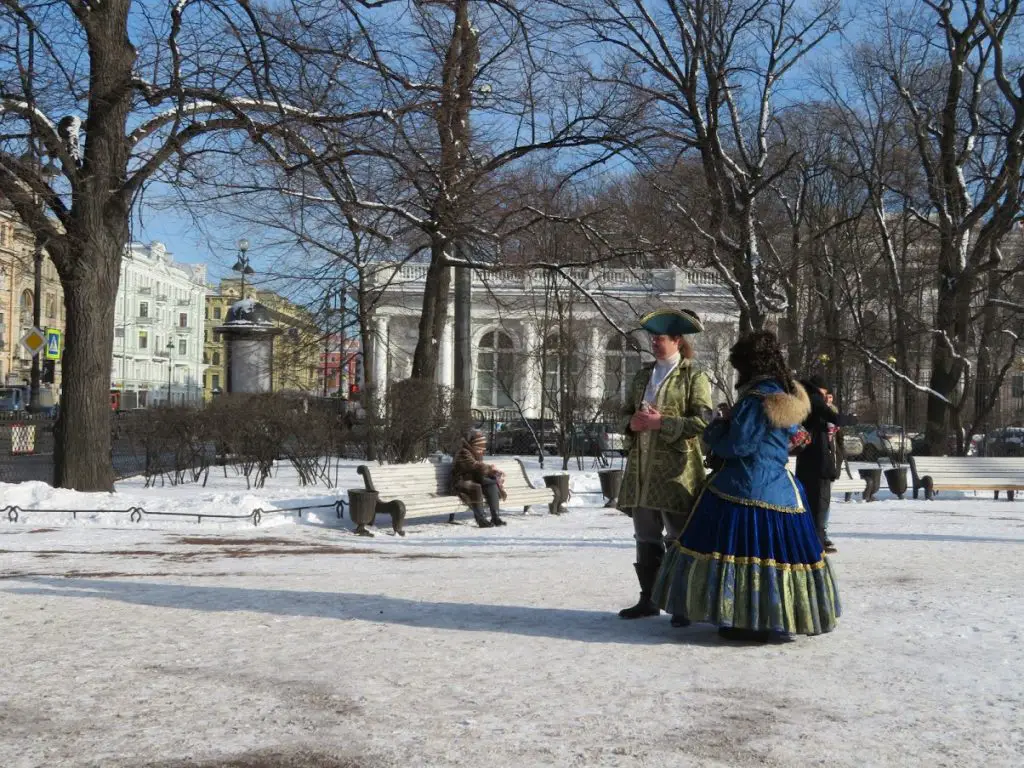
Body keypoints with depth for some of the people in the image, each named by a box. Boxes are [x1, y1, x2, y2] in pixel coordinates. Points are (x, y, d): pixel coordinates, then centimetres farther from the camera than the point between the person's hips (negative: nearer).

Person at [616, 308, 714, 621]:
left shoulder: (694, 376, -2)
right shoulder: (643, 376, 18)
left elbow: (702, 420, -12)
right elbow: (625, 412, 23)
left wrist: (661, 423, -17)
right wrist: (632, 423, -1)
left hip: (676, 471, -6)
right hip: (641, 469, 7)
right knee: (646, 537, 11)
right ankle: (649, 599, 20)